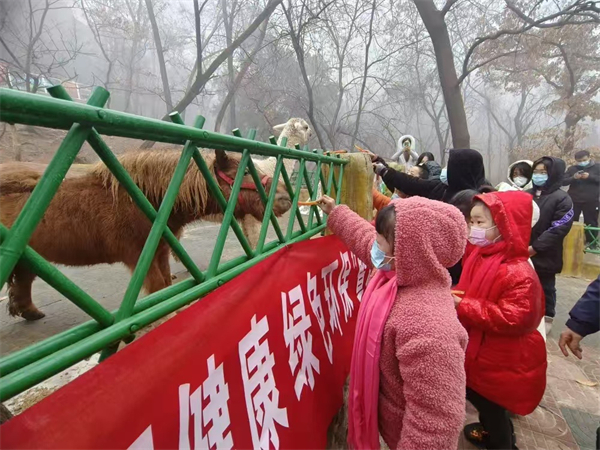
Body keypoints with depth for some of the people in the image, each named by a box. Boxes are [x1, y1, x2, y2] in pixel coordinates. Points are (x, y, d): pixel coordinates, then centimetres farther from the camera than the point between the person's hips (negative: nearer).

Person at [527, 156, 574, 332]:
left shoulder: (562, 199, -9)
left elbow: (559, 228, -15)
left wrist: (535, 247, -19)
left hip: (544, 256, -5)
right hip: (522, 253, 5)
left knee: (545, 288, 11)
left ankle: (547, 318, 29)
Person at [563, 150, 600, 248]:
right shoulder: (572, 169, 6)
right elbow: (562, 181, 0)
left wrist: (590, 177, -18)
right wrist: (573, 178, -18)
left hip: (591, 201, -1)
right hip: (574, 200, 1)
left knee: (591, 222, 8)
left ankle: (592, 242, 19)